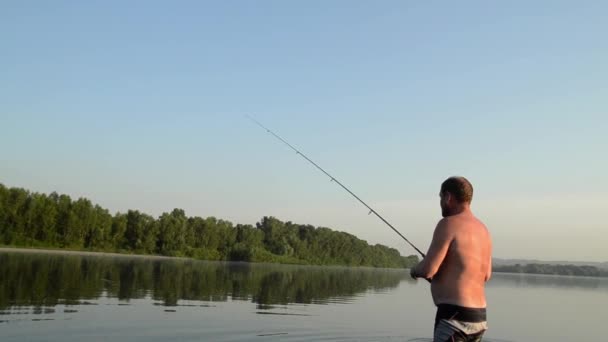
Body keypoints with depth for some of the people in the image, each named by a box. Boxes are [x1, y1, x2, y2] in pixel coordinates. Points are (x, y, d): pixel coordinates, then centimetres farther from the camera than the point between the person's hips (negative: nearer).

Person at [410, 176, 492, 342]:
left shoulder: (449, 224, -12)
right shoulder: (482, 229, 13)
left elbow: (427, 270, -17)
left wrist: (415, 270, 5)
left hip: (455, 316, -9)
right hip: (478, 317, 9)